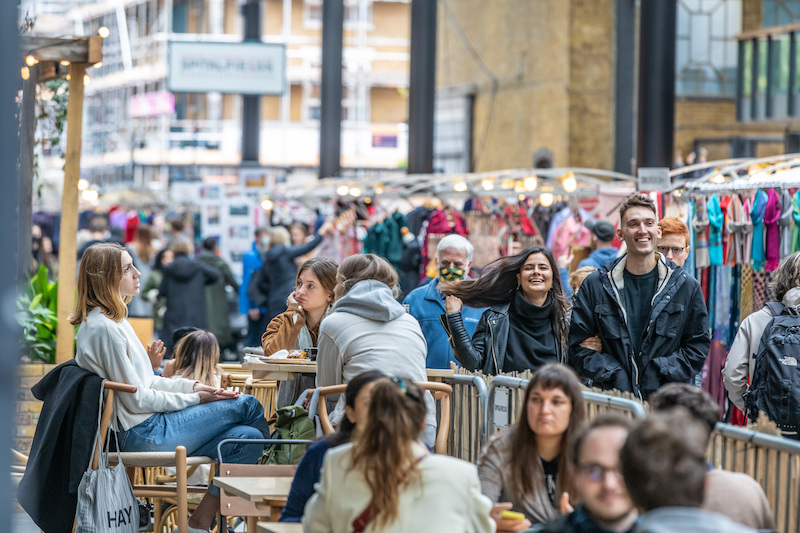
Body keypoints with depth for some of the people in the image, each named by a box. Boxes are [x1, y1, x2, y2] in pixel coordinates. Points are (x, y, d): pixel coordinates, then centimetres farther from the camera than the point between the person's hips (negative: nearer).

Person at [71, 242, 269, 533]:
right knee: (246, 406, -8)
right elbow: (136, 399, -17)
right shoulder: (103, 328, -17)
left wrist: (192, 386, 7)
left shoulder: (114, 320, 14)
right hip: (142, 433, -10)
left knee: (246, 437, -7)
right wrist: (195, 398, -9)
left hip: (147, 425, 10)